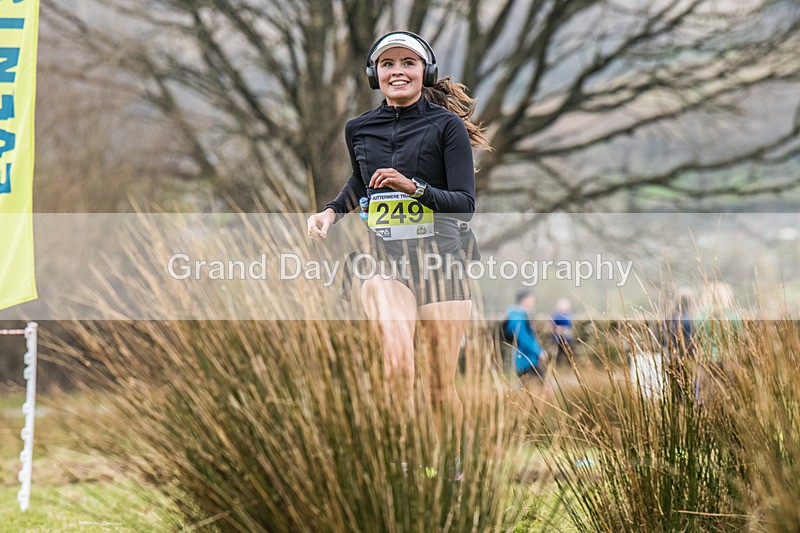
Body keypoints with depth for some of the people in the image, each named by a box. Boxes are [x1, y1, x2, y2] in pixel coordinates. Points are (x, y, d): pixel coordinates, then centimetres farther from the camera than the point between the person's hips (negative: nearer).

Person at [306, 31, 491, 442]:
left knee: (441, 388, 0)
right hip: (384, 262, 2)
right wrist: (331, 211, 14)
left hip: (440, 261, -2)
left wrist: (413, 187, -20)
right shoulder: (359, 129, 11)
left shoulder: (447, 125, -1)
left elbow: (465, 204, -7)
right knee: (398, 364, -25)